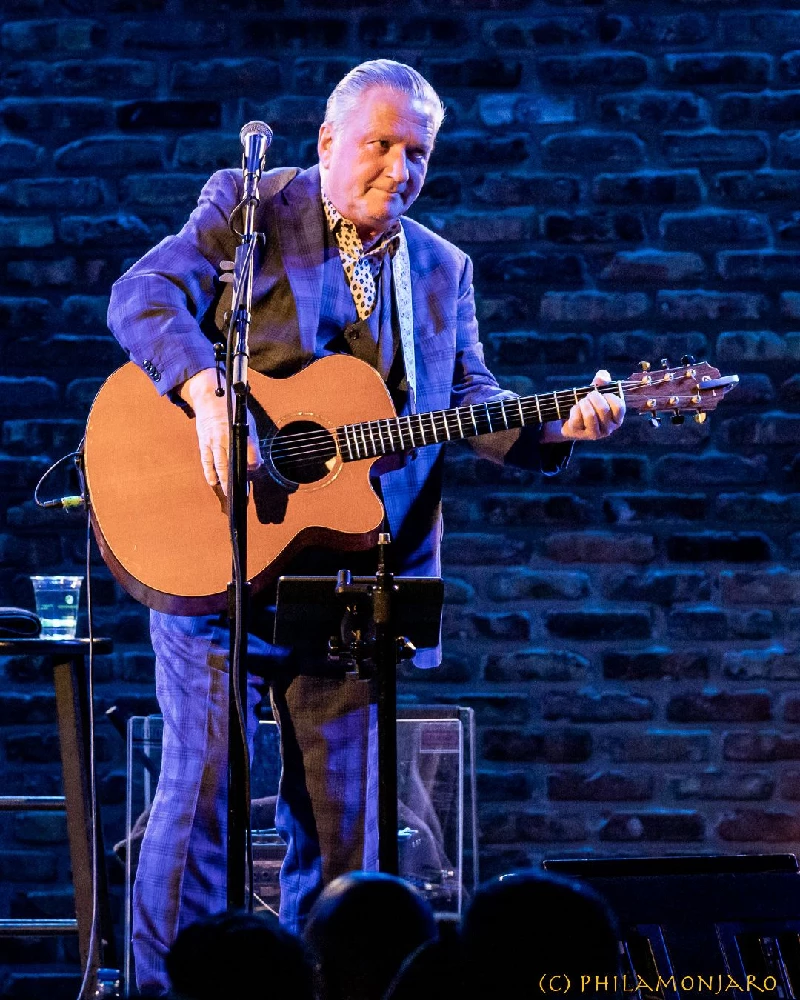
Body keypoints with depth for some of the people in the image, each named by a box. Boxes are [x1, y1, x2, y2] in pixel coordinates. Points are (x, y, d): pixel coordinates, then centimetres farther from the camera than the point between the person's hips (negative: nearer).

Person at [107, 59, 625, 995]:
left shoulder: (441, 271, 16)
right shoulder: (245, 207, 3)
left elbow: (470, 405, 11)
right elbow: (145, 294, -11)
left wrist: (557, 427, -9)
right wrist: (207, 392, -27)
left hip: (349, 575, 4)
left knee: (339, 810, 5)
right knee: (203, 784, -7)